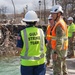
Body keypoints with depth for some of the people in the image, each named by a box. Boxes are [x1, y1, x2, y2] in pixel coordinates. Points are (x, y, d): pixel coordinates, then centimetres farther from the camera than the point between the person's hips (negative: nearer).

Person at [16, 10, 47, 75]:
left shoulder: (22, 33, -12)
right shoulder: (41, 31, -5)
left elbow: (19, 49, -12)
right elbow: (45, 45, 0)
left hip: (27, 62, -2)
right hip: (40, 61, 2)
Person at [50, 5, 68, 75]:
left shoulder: (59, 24, -20)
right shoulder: (62, 23, 13)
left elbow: (60, 40, -25)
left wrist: (55, 52, -24)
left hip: (58, 51, -10)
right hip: (63, 50, 10)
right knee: (63, 69, 17)